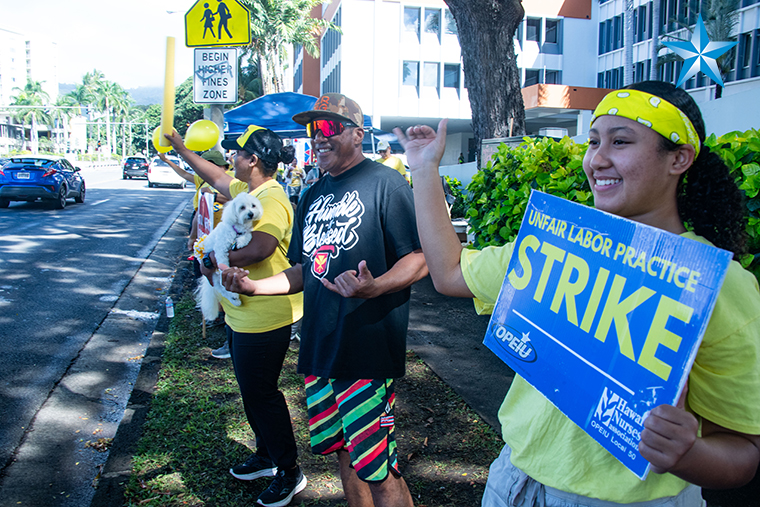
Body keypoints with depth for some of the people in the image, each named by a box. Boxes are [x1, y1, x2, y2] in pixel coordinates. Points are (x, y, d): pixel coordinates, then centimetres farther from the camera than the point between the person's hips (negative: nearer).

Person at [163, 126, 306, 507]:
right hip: (243, 315, 10)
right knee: (252, 391, 21)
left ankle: (290, 472, 19)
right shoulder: (247, 190, 9)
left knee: (261, 394, 2)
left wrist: (212, 260, -23)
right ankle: (266, 455, 39)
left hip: (263, 319, -10)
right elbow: (217, 178, 27)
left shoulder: (271, 200, -23)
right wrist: (181, 150, 33)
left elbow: (259, 249, -37)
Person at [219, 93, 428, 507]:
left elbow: (420, 258, -14)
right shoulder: (313, 196, 15)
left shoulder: (384, 183, -8)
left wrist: (374, 287, -31)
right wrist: (255, 286, 5)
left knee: (376, 469, -1)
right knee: (344, 453, 20)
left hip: (368, 351, -7)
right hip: (319, 348, 8)